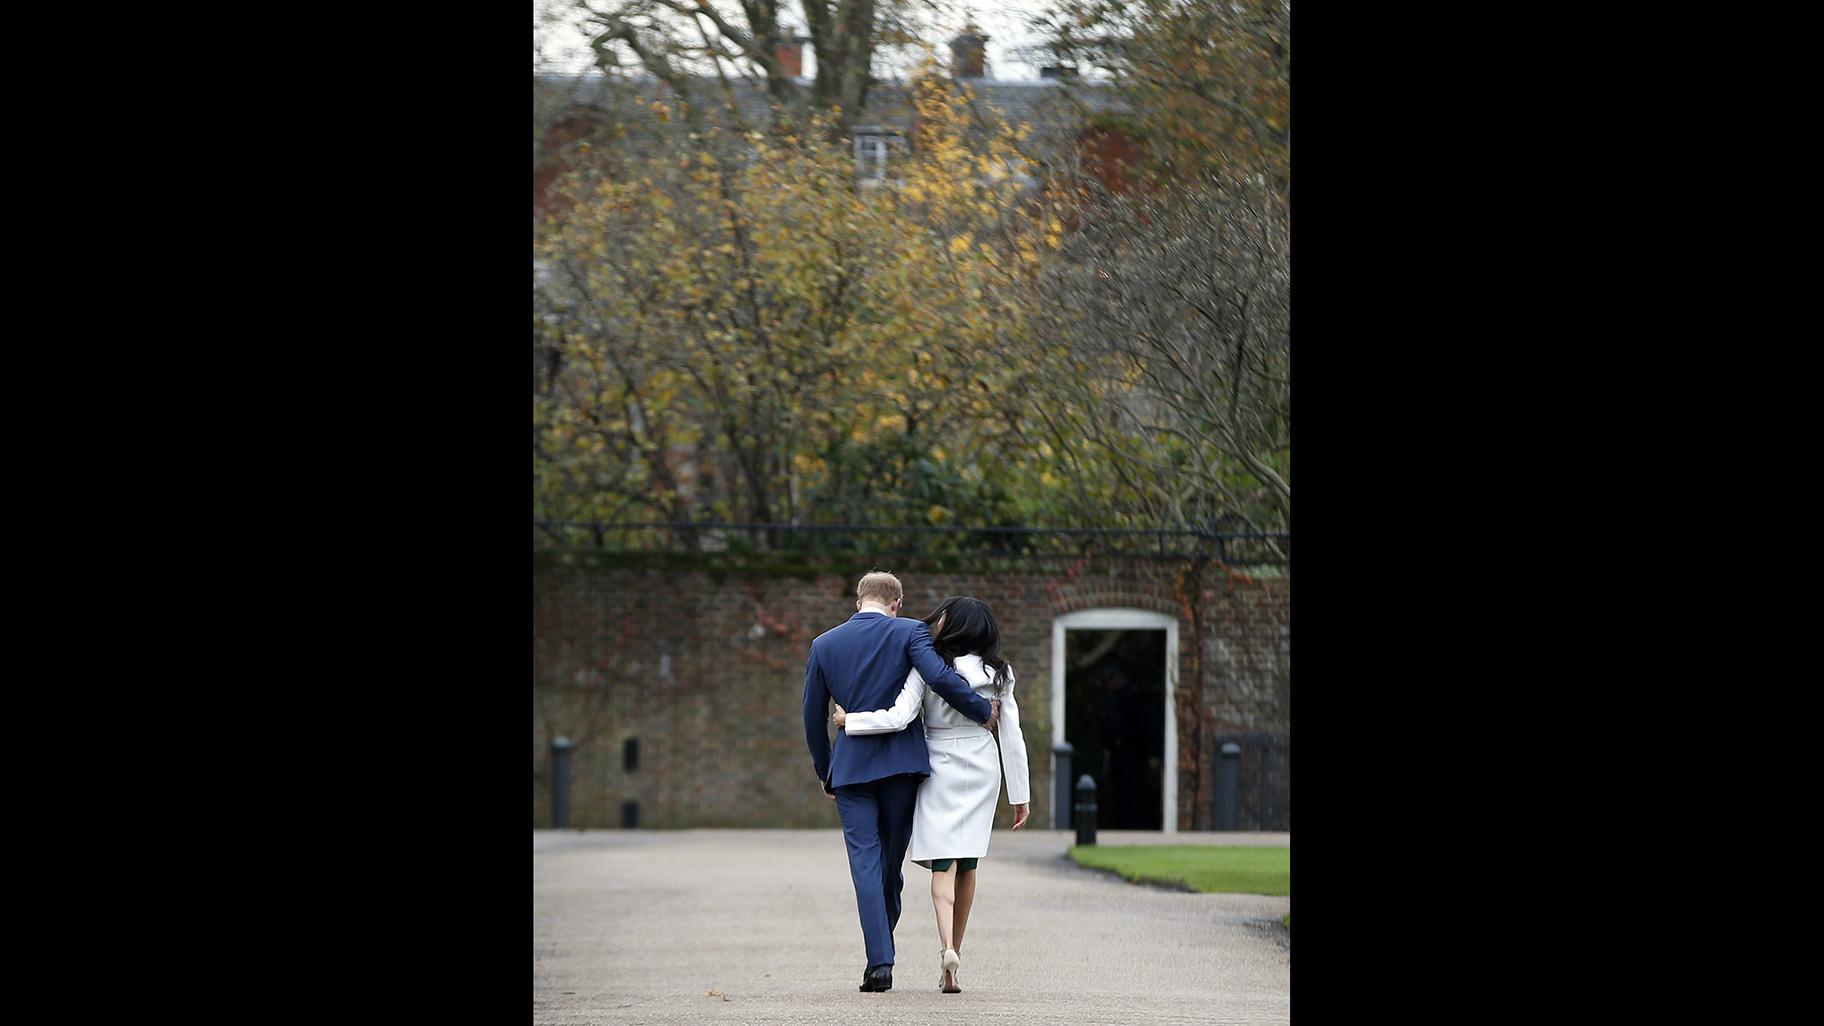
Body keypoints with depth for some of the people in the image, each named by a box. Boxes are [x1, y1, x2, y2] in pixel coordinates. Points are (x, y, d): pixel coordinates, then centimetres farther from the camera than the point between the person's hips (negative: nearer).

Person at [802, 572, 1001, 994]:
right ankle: (880, 951, 18)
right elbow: (939, 677, -19)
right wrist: (983, 711, -5)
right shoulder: (909, 632, -2)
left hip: (851, 765, 1)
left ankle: (880, 961, -11)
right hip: (902, 762, -1)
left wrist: (825, 775, 21)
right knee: (891, 860, 11)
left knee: (865, 863, -1)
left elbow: (814, 719, 11)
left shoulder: (824, 645, 7)